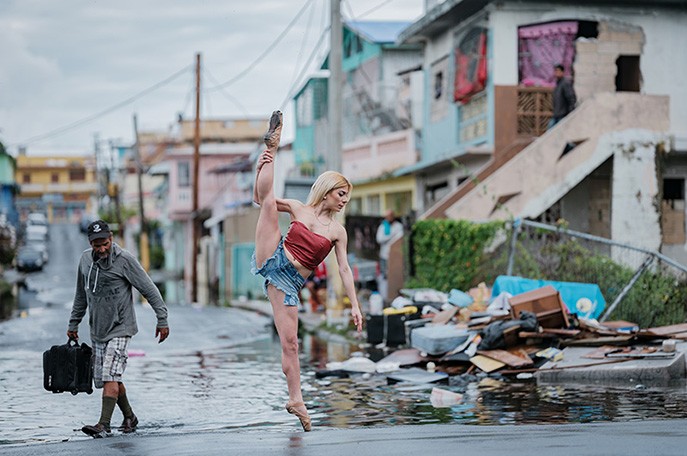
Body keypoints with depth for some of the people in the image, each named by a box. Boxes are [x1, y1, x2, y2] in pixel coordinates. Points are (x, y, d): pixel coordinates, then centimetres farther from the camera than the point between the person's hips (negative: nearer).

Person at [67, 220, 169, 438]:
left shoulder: (124, 260, -12)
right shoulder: (85, 259, 5)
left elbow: (149, 289, -8)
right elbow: (81, 295, 19)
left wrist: (162, 320, -9)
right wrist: (73, 324, 21)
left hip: (120, 328, -6)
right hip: (97, 330, 6)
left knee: (110, 376, -17)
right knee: (104, 379, 9)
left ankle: (104, 424, -20)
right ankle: (129, 417, 25)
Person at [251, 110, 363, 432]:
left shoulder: (338, 231, 8)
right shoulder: (298, 209, 7)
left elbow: (344, 269, 8)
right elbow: (260, 198, 8)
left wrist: (354, 305, 2)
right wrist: (260, 169, -9)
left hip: (290, 283, 0)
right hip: (272, 260, 0)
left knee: (290, 342, -8)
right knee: (269, 198, -16)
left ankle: (295, 400, 0)